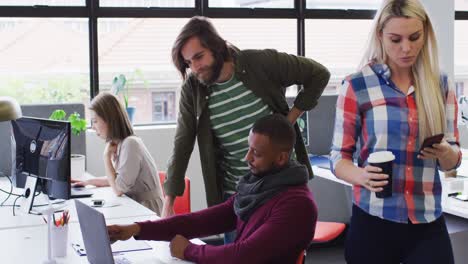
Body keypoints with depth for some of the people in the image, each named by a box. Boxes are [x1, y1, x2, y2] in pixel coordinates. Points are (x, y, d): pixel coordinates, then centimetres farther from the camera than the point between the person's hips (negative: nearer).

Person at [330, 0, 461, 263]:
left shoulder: (441, 85, 5)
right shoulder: (356, 86, -5)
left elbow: (453, 160, 9)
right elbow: (339, 157, -3)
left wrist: (443, 151, -14)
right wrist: (361, 176, -25)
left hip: (429, 224, 2)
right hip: (373, 222, -2)